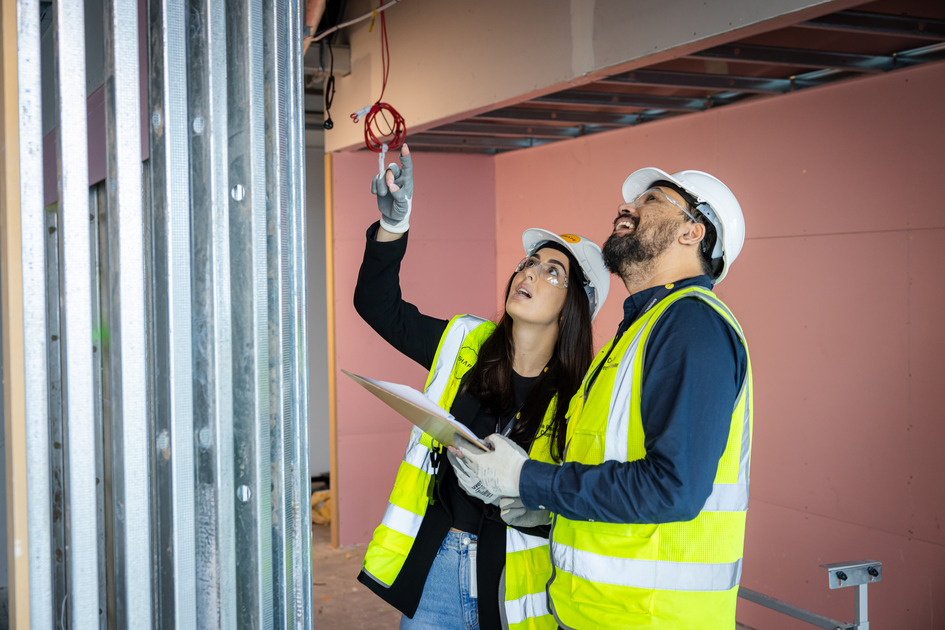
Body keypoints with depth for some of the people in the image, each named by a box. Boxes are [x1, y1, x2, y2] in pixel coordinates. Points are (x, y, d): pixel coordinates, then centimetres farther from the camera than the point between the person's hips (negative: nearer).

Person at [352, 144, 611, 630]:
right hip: (433, 559, 3)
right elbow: (378, 305, 5)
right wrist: (392, 226, -9)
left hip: (514, 572, -3)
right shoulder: (465, 345, 0)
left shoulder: (577, 394, -10)